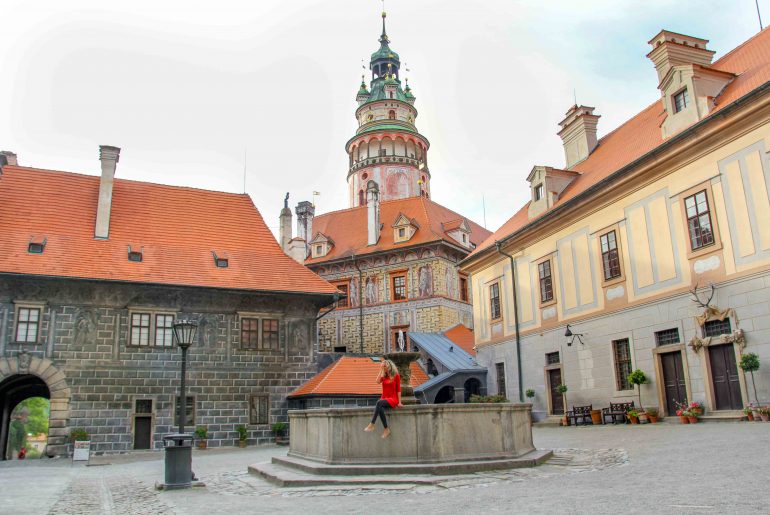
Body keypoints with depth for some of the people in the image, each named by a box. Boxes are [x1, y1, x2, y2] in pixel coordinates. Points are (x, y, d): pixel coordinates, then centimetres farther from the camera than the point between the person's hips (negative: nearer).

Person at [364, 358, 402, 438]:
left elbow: (398, 389, -1)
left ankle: (372, 424, -37)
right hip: (384, 398, 4)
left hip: (393, 399, -4)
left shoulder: (396, 375, 0)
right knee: (380, 408, -33)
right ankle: (386, 429, -26)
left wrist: (399, 402, -7)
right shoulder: (384, 376, 13)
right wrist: (381, 370, -2)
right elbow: (378, 381, -8)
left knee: (379, 403, -35)